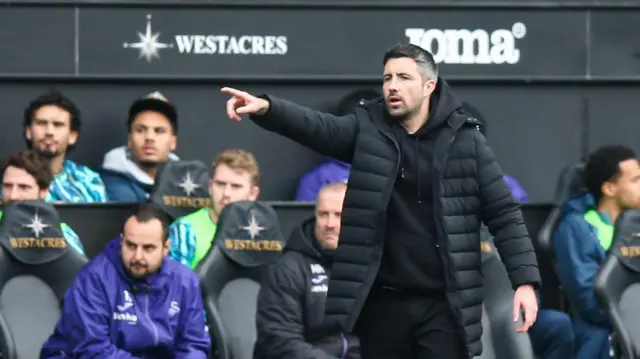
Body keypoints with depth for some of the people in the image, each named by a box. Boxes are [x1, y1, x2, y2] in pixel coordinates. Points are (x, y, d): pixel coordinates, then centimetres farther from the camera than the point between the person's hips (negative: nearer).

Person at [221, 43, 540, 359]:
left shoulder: (464, 140, -1)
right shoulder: (369, 130, 4)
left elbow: (503, 214, 0)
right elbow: (318, 127, -13)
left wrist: (525, 280, -9)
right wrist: (266, 108, -32)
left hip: (444, 305, -2)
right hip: (384, 303, 2)